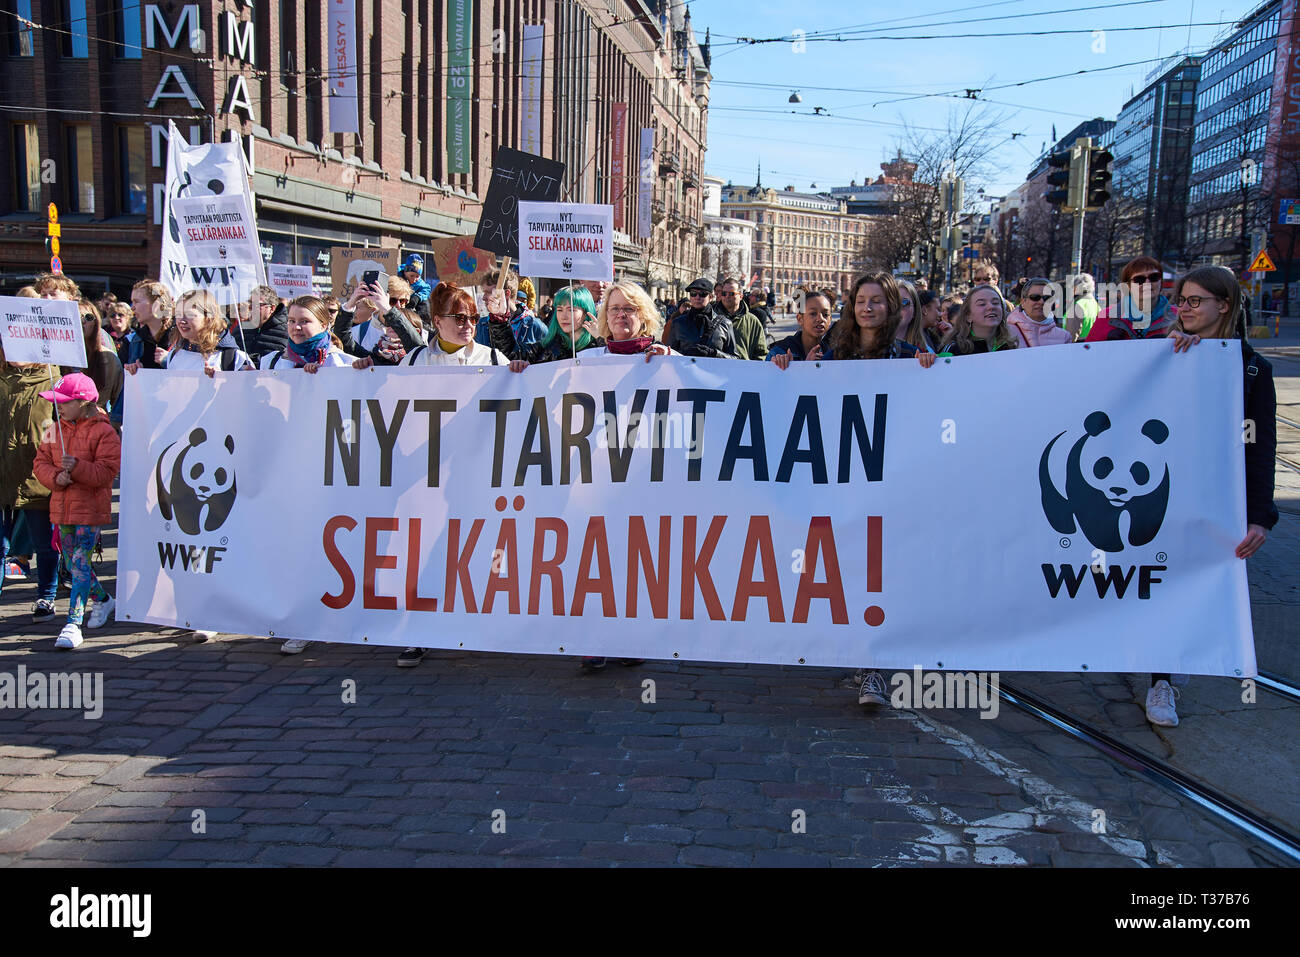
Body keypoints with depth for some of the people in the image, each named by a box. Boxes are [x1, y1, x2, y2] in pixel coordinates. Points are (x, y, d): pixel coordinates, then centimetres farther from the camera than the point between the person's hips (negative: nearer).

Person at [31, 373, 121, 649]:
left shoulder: (103, 432, -9)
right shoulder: (54, 431, 10)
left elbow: (107, 471, -14)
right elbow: (41, 463, 9)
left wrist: (78, 468, -27)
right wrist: (55, 478, -11)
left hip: (90, 510, -7)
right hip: (61, 507, 7)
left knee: (80, 564, -10)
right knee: (71, 563, 14)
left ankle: (73, 623, -10)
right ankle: (102, 600, 36)